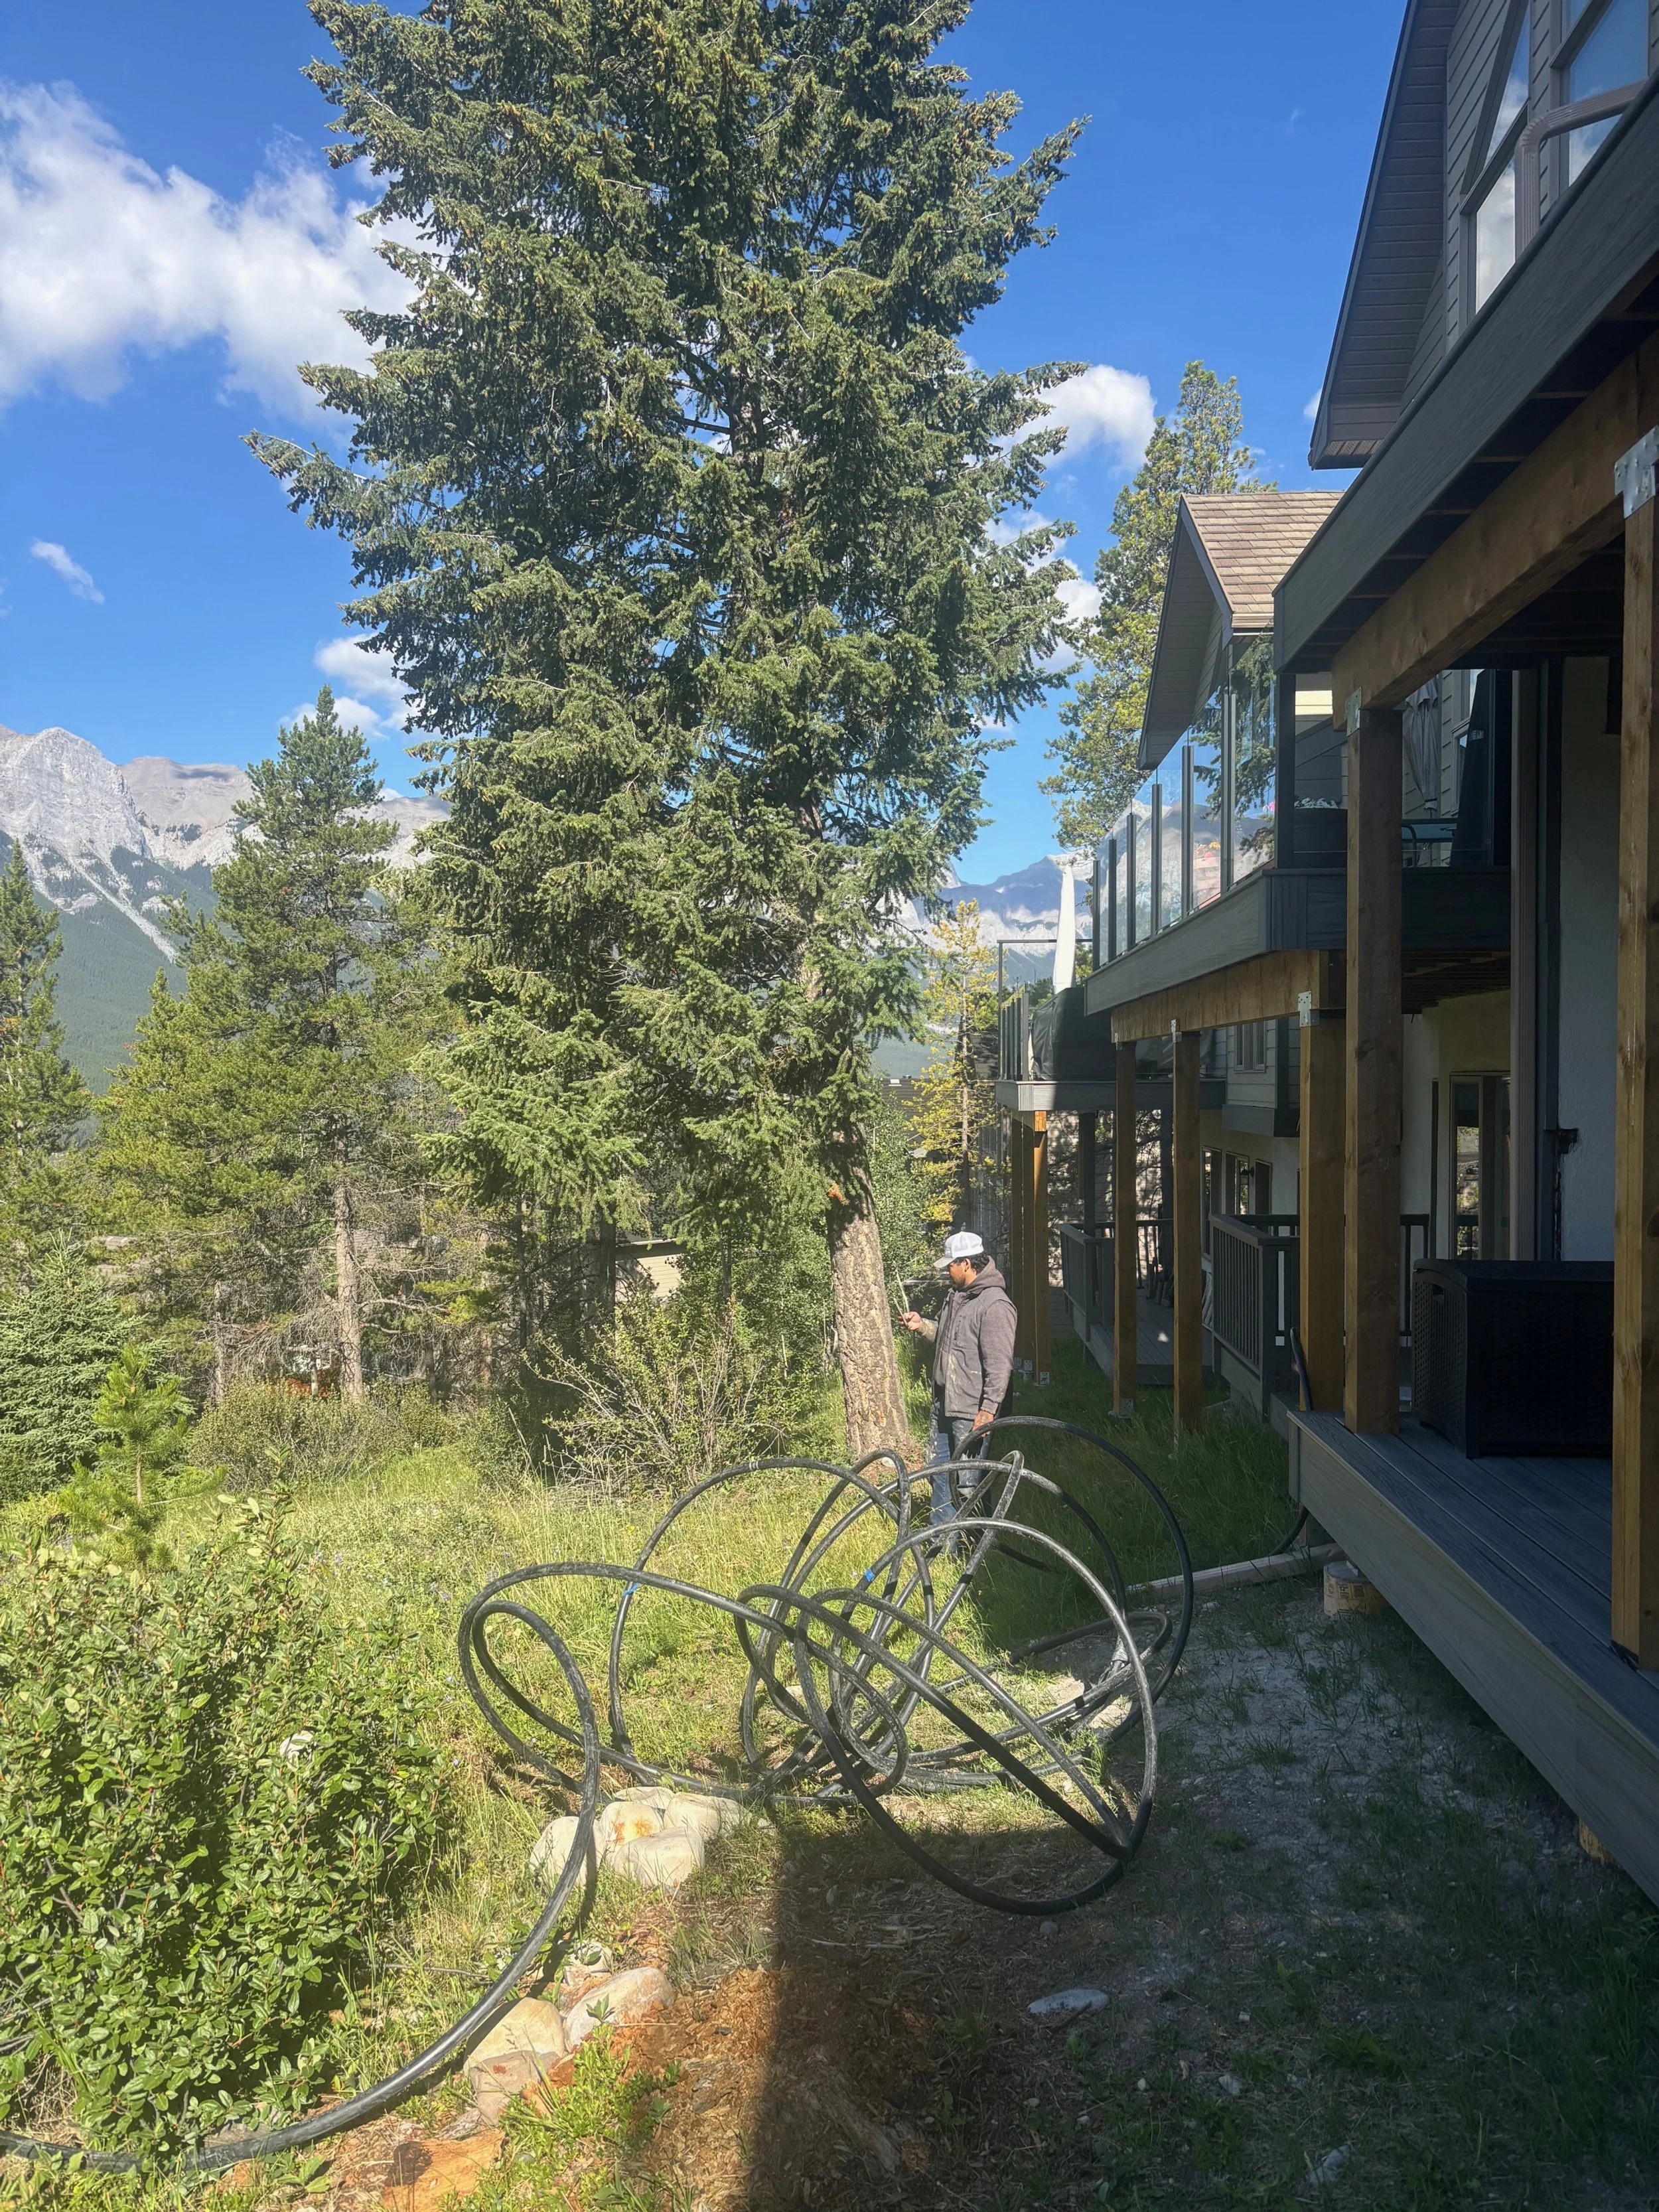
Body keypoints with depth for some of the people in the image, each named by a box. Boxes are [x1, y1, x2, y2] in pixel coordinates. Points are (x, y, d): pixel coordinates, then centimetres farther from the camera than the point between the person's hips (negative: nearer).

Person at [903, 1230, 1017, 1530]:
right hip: (944, 1403, 10)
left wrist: (988, 1409, -26)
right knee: (939, 1468, 20)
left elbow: (999, 1364, -24)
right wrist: (923, 1326, 10)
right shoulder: (957, 1295, 11)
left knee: (967, 1483, -3)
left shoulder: (995, 1305, -21)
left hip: (972, 1412, -10)